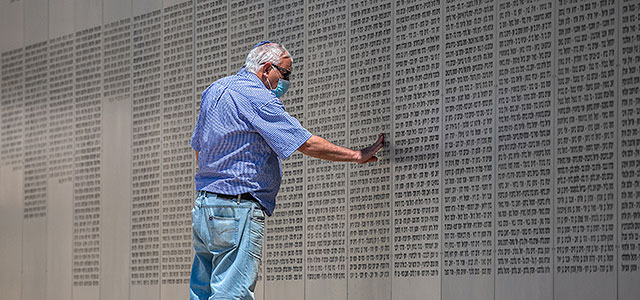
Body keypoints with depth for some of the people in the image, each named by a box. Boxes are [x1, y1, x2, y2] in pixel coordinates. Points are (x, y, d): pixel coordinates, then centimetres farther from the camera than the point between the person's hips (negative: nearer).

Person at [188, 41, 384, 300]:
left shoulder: (214, 90, 16)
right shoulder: (258, 99, -12)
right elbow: (306, 144, -15)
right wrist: (358, 155, -7)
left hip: (203, 204, 9)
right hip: (238, 208, -9)